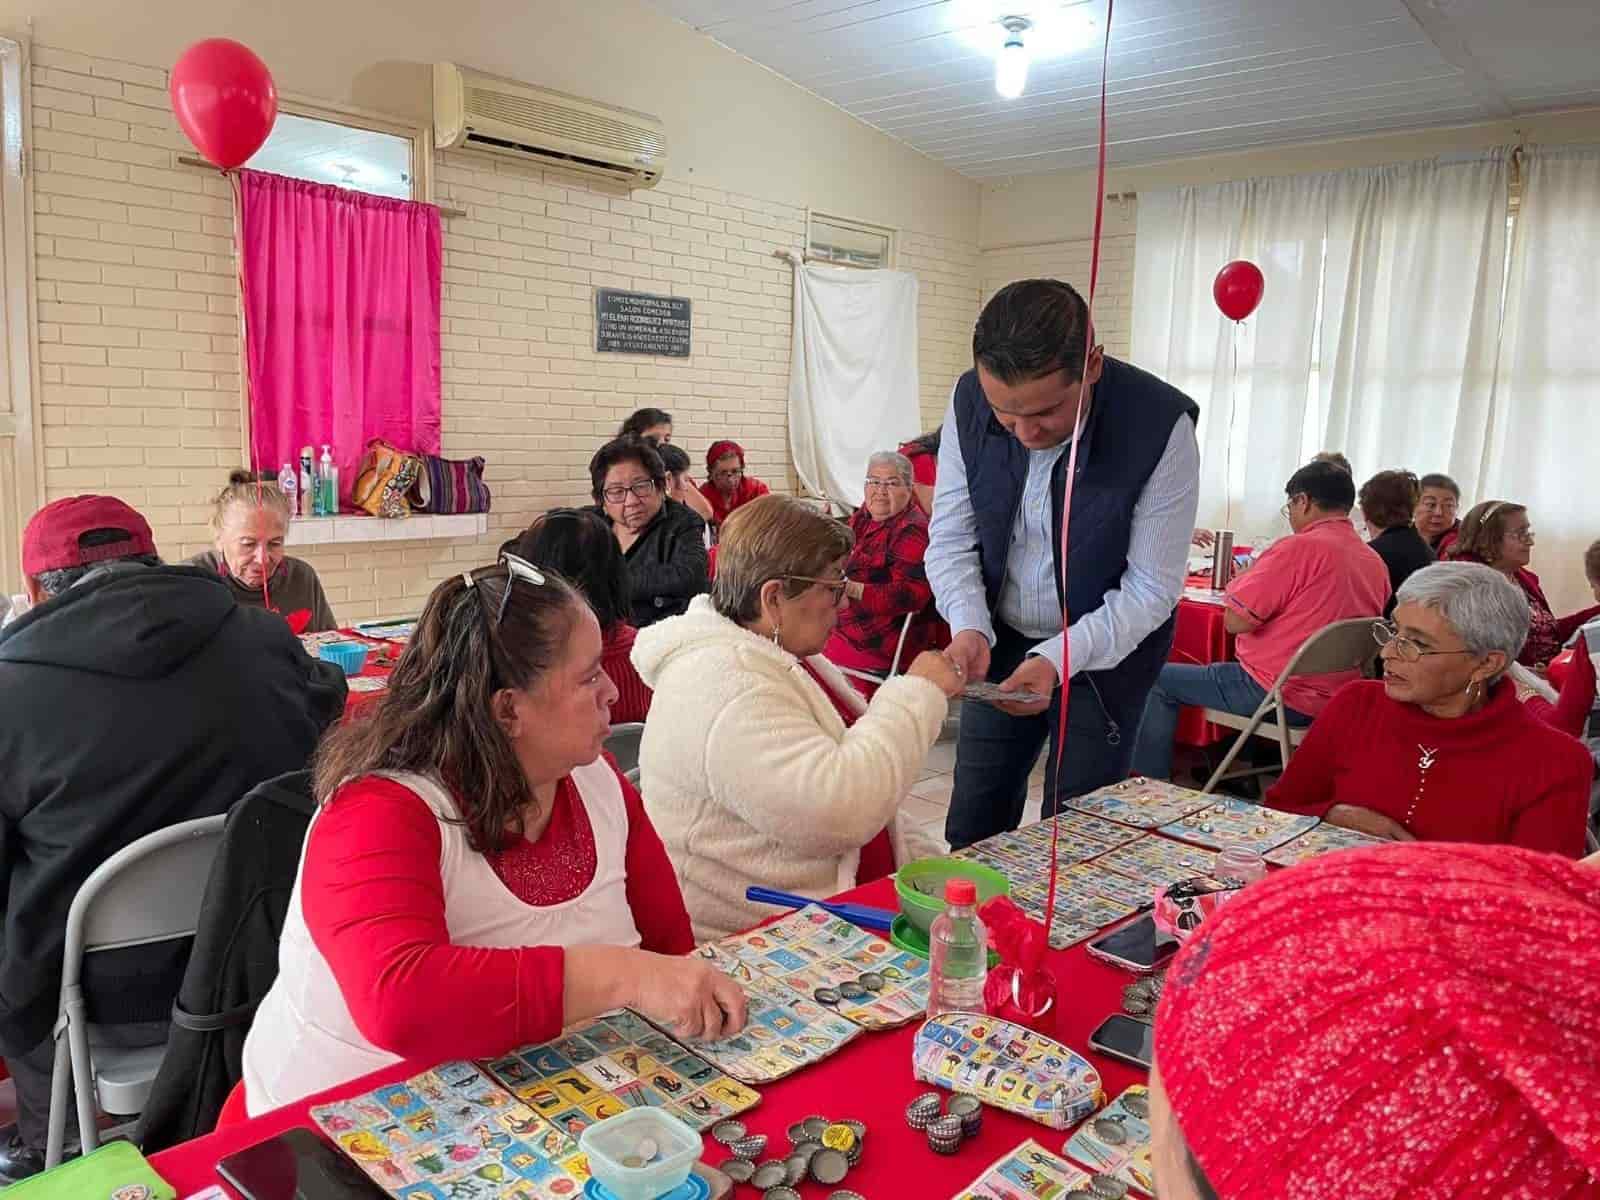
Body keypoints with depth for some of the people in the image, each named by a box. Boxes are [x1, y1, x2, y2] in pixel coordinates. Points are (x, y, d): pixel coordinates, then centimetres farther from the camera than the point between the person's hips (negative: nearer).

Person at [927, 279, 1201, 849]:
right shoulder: (969, 401, -15)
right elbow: (951, 538, -6)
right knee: (972, 830, 14)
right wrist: (970, 627, -23)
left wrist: (1061, 658, -31)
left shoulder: (1162, 426, -25)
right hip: (1001, 642, 3)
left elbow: (1151, 589, -19)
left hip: (1105, 653, -3)